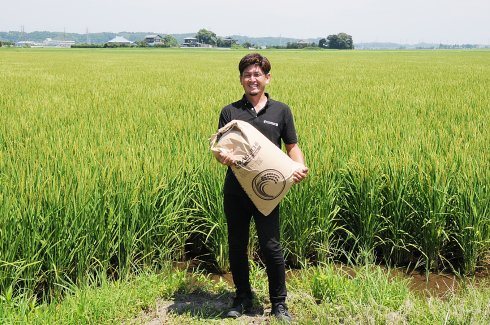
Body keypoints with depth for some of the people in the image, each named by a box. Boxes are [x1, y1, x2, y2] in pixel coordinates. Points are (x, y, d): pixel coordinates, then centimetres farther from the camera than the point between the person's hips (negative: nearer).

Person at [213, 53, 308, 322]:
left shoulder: (281, 111, 5)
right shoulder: (229, 112, 6)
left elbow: (292, 146, 9)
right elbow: (218, 148, 3)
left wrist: (300, 167, -11)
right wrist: (222, 156, -21)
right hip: (235, 190, 2)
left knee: (271, 246, -1)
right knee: (237, 246, 11)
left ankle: (279, 303, 16)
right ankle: (242, 299, 28)